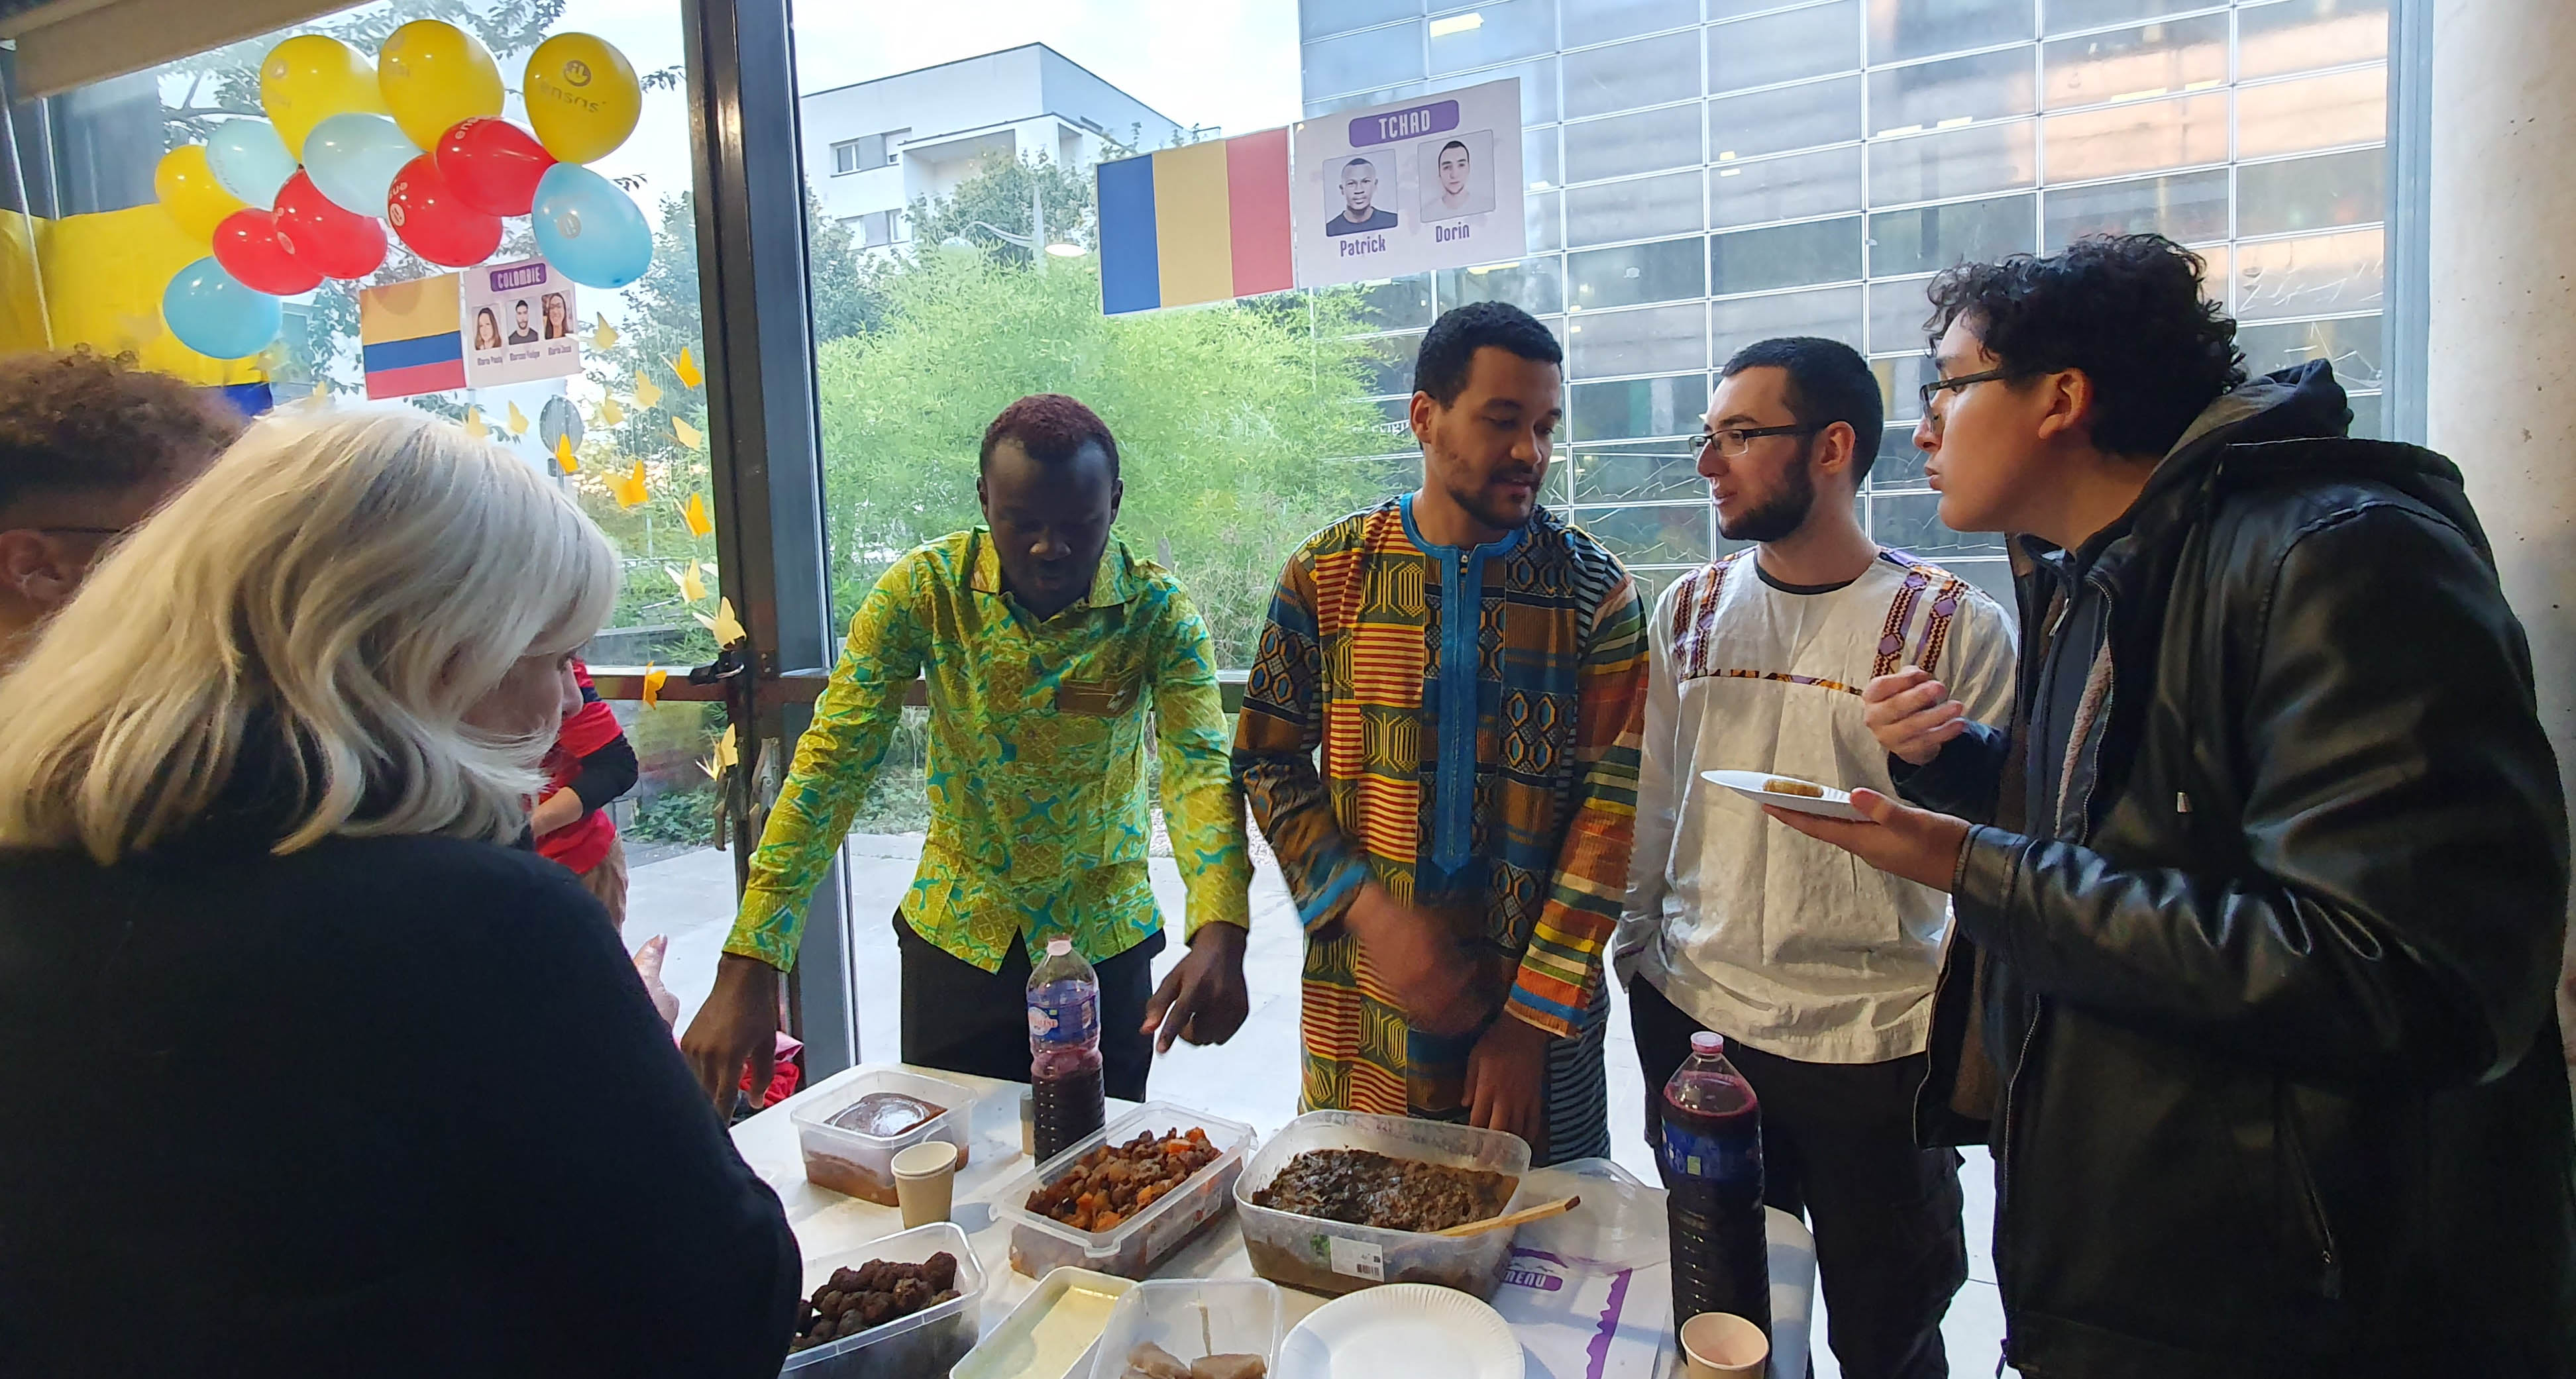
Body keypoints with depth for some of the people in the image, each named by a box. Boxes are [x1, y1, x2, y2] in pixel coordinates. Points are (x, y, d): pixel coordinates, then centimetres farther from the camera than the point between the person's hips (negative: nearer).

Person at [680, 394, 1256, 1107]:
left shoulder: (1157, 610, -14)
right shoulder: (926, 589, -13)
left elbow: (1200, 766, -25)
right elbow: (832, 763, -16)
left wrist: (1220, 932, -44)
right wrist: (746, 967, -23)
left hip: (1105, 940, 0)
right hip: (955, 935, 1)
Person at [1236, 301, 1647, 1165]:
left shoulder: (1596, 595, -5)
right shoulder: (1328, 575, -2)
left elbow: (1609, 814, -8)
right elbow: (1269, 765, -1)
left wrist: (1534, 1019, -12)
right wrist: (1370, 915, -14)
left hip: (1537, 1004, -1)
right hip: (1359, 1001, 1)